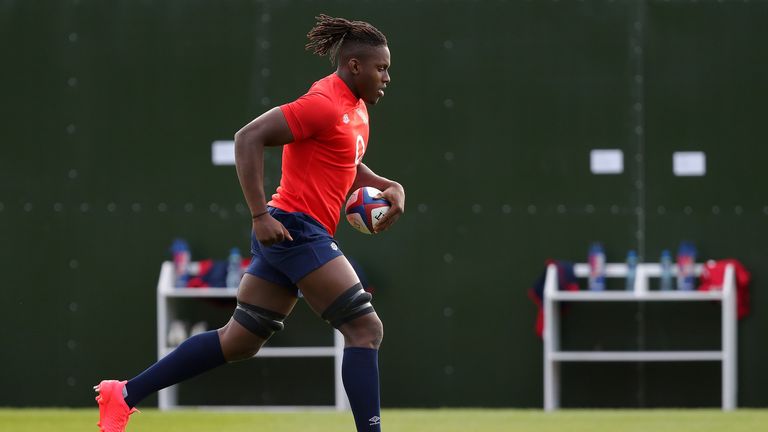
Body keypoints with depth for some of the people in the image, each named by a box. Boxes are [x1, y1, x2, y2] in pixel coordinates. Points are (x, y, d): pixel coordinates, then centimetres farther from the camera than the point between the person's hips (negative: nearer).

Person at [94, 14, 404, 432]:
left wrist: (388, 187, 9)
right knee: (365, 328, -9)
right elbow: (248, 138, -20)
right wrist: (260, 215, -23)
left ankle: (124, 395, 16)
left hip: (284, 237, 10)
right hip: (297, 229, -10)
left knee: (238, 341, 12)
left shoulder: (355, 107, 14)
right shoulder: (324, 104, -16)